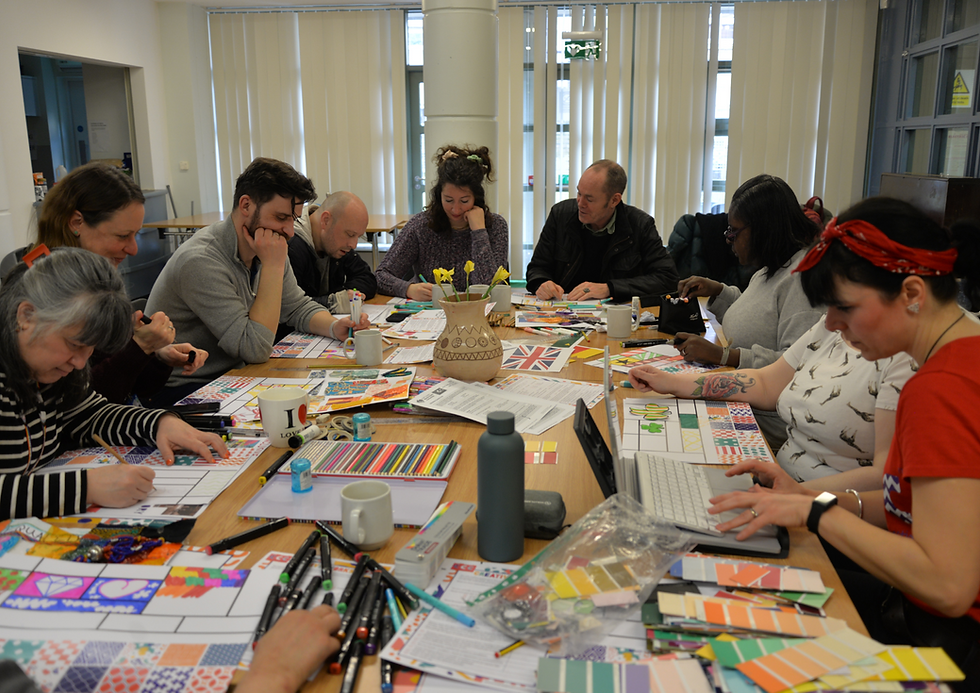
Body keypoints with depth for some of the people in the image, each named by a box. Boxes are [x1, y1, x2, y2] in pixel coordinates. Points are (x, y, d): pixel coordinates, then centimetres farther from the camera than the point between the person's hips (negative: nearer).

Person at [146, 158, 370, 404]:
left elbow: (299, 307, 13)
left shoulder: (268, 251, 0)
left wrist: (334, 326, -9)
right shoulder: (201, 262, -26)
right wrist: (273, 265, -25)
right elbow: (256, 349, -27)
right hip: (184, 390, -8)